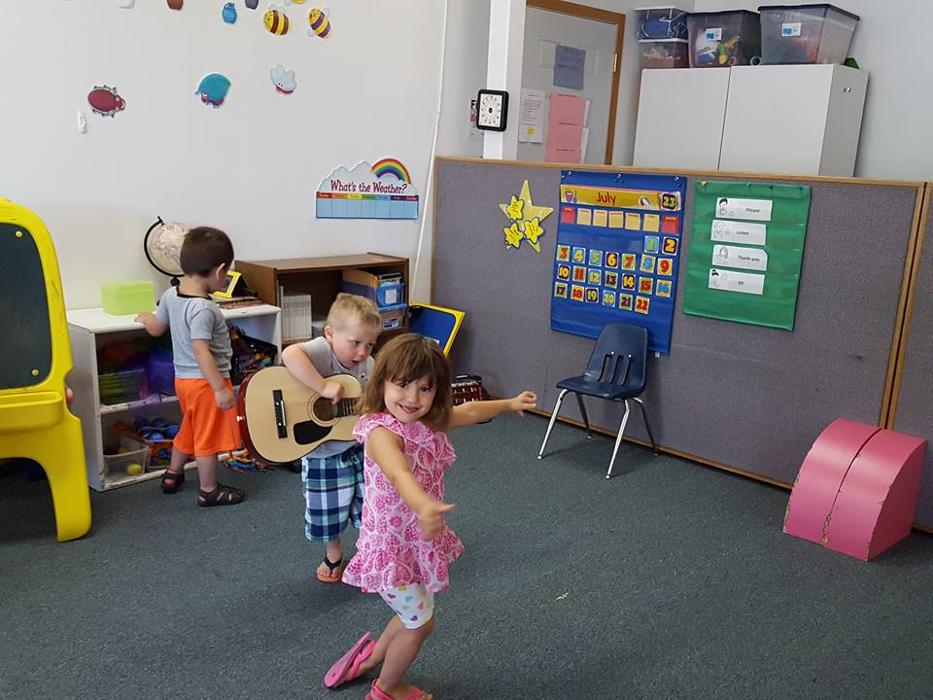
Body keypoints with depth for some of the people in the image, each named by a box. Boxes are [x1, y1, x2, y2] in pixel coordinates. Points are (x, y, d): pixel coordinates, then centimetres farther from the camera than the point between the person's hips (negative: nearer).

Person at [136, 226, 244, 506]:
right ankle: (209, 491, 18)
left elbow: (156, 328, 14)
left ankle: (172, 475, 41)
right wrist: (220, 388, -27)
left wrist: (145, 317, 36)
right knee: (209, 437, 6)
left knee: (189, 428, 26)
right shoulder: (202, 309, -26)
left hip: (183, 377, 9)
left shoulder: (171, 295, -1)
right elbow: (201, 351, -29)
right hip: (204, 381, -9)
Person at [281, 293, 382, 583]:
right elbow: (290, 354, -45)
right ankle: (334, 553, 44)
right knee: (329, 515, 15)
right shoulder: (322, 350, -23)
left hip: (361, 449, 4)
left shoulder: (368, 365, -4)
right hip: (323, 455, -4)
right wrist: (324, 387, -43)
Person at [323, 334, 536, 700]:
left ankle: (371, 657, 50)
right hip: (391, 545, -8)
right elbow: (400, 474, -52)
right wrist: (424, 507, -71)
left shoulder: (429, 423, -4)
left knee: (415, 615, 24)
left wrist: (509, 403, 31)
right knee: (420, 622, 11)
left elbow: (470, 411, 17)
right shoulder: (382, 431, -30)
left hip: (418, 540, 8)